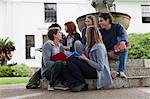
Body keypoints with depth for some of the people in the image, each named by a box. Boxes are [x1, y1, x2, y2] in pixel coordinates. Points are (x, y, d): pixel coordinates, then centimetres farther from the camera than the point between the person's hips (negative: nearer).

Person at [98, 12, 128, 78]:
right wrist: (108, 52, -23)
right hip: (107, 54, 2)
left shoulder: (117, 27, -3)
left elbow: (123, 34, -24)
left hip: (118, 52, -1)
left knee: (124, 47, -32)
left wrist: (123, 42, -48)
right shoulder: (100, 31, 3)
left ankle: (121, 71, -36)